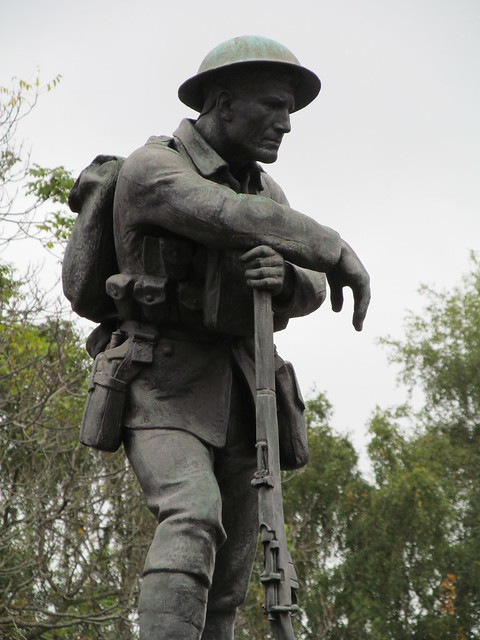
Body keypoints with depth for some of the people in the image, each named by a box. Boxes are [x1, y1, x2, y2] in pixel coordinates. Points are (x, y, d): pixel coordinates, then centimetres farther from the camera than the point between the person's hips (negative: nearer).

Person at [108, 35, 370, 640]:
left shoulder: (263, 188, 16)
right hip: (166, 380, -6)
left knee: (226, 580, 3)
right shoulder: (151, 168, -6)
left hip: (241, 393, 7)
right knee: (192, 521, -29)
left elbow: (311, 292, 7)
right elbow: (236, 219, -24)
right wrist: (341, 255, -18)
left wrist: (284, 277, -17)